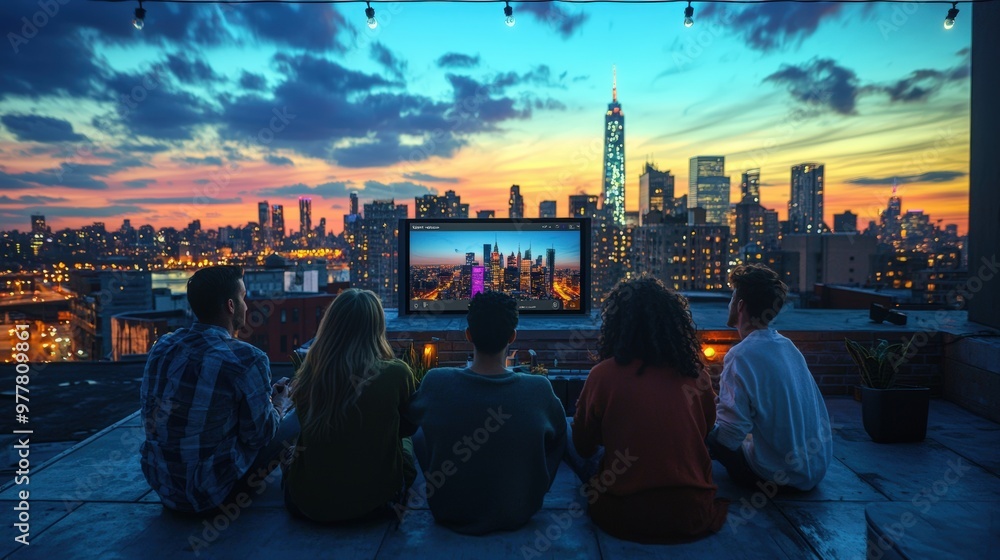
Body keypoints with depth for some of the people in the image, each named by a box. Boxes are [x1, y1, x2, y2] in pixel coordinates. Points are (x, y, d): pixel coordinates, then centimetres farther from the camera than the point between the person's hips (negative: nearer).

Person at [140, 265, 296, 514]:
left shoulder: (162, 345, -2)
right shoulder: (247, 359, -23)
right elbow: (259, 436, -14)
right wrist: (280, 404, 9)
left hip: (160, 484, 7)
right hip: (212, 493, -7)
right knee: (296, 420, 5)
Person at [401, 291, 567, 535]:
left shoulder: (436, 383, -23)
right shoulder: (539, 389, -24)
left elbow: (410, 417, 1)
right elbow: (558, 432, -1)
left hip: (449, 514, 1)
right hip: (518, 514, 0)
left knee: (420, 436, 23)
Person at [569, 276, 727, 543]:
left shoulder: (602, 374, -9)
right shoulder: (697, 375, -2)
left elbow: (583, 447, 5)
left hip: (624, 519, -2)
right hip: (693, 517, 3)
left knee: (570, 446, 21)